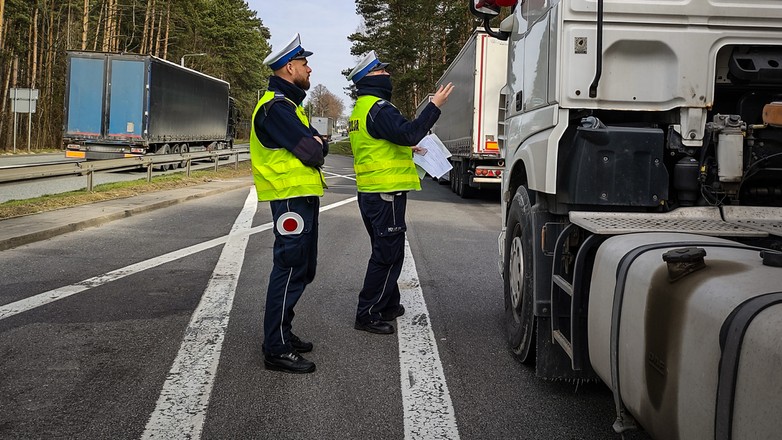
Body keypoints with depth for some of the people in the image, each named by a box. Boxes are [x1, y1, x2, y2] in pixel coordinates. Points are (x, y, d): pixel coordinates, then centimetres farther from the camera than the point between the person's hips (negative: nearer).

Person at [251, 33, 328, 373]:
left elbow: (320, 146, 16)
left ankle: (281, 333, 27)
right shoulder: (276, 107, -15)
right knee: (291, 269, -9)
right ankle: (277, 349, -4)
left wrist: (314, 142, -5)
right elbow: (312, 152, -20)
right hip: (291, 196, -11)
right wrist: (314, 144, 1)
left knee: (301, 268, 17)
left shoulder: (287, 103, 20)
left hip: (302, 196, 11)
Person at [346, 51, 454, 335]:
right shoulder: (378, 108, -16)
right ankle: (367, 315, -1)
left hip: (369, 192, 11)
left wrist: (407, 148, 24)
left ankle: (388, 306, 31)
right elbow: (408, 132, -28)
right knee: (388, 255, -5)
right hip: (386, 193, -11)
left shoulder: (361, 109, 18)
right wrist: (434, 106, -23)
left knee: (385, 252, 20)